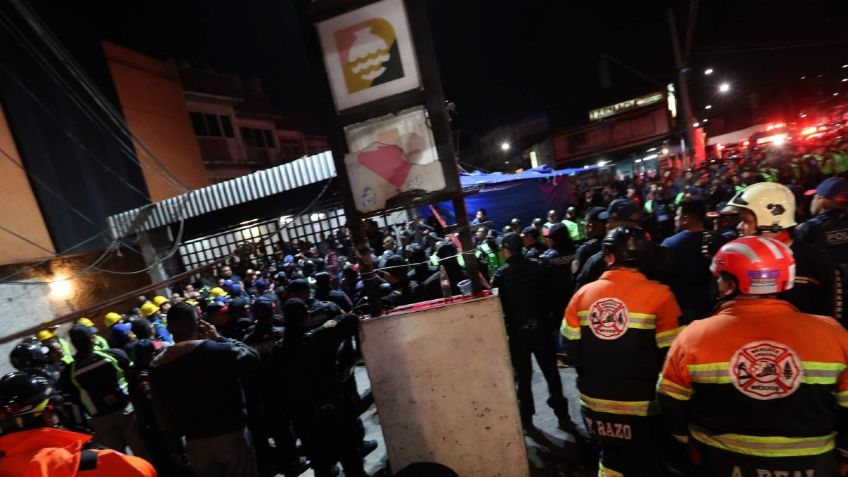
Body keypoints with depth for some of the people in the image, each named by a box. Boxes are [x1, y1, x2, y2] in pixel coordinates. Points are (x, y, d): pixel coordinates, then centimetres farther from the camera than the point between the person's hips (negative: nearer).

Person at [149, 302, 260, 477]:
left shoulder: (157, 366, -1)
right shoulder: (217, 349, -19)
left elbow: (161, 412, 6)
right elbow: (253, 357, -5)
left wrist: (174, 439, 18)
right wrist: (219, 338, -1)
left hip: (195, 443, 5)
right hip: (231, 434, -4)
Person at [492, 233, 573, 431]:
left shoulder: (501, 275, -10)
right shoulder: (537, 266, -3)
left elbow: (497, 305, -8)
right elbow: (548, 295, 0)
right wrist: (552, 323, 8)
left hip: (517, 331, -1)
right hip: (541, 327, 2)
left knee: (524, 377, 12)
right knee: (552, 373, 12)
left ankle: (527, 418, 22)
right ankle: (562, 416, 18)